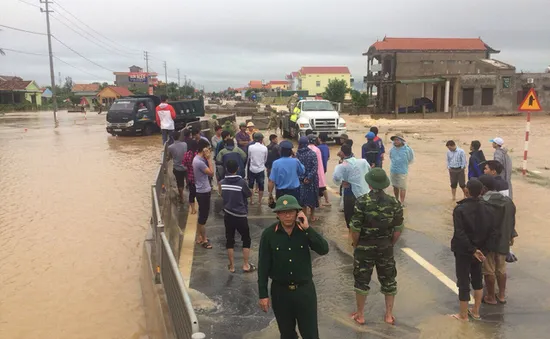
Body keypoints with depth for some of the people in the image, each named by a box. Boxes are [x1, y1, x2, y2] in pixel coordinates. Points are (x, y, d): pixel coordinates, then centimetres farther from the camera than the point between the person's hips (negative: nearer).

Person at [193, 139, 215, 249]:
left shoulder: (199, 159, 7)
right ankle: (203, 240, 14)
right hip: (203, 192, -10)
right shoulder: (199, 162, -25)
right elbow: (211, 173, -20)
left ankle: (199, 237, 31)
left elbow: (208, 172, 11)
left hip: (202, 191, 11)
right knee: (203, 217, 2)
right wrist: (209, 158, -19)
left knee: (201, 215, 19)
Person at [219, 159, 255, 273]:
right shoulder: (241, 181, -15)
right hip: (240, 216, -3)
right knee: (246, 240, 12)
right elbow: (249, 195, -1)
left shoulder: (222, 183, -2)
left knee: (229, 240, 12)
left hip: (228, 215, 3)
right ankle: (246, 265, 14)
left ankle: (232, 266, 18)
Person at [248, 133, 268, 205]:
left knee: (250, 185, 16)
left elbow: (249, 158, 4)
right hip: (261, 169, 0)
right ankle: (259, 201, 17)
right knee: (261, 186, 11)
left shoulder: (250, 147, -10)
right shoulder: (264, 148, -9)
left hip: (252, 169, 1)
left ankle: (251, 200, 22)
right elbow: (265, 159, 4)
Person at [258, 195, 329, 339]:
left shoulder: (305, 231, -7)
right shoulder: (268, 234, -10)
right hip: (280, 291, 0)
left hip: (305, 289, 0)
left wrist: (307, 228, -25)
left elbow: (324, 250, -19)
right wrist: (263, 294, -4)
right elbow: (263, 266, -6)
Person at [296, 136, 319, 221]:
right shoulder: (312, 153, -9)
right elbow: (315, 167, -17)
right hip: (312, 179, -1)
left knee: (303, 197, 13)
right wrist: (309, 177, -17)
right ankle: (312, 216, 22)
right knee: (312, 196, 13)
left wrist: (302, 178, 0)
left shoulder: (297, 154, -5)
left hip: (301, 179, 1)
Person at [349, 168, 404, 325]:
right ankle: (389, 315, 29)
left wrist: (355, 244, 1)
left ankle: (360, 315, 25)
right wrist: (390, 244, 12)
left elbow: (355, 228, -17)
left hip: (364, 248, -2)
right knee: (388, 280, 18)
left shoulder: (362, 201, -18)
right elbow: (398, 229, -4)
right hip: (385, 248, 3)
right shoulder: (394, 202, -8)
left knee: (362, 281, 13)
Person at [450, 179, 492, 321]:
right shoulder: (487, 210, -4)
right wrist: (480, 248, 4)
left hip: (463, 251, -5)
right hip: (480, 250, 5)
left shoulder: (460, 209, -20)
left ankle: (463, 315, 19)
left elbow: (460, 234, -24)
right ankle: (476, 311, 34)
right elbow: (490, 231, -2)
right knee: (477, 279, 21)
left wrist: (472, 250, -17)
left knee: (463, 282, 6)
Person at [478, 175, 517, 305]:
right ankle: (502, 295, 30)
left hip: (486, 241, -6)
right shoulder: (508, 201, -1)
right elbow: (512, 221, 8)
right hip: (502, 241, 6)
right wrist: (511, 236, 21)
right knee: (501, 269, 20)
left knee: (489, 270, 8)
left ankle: (491, 297, 20)